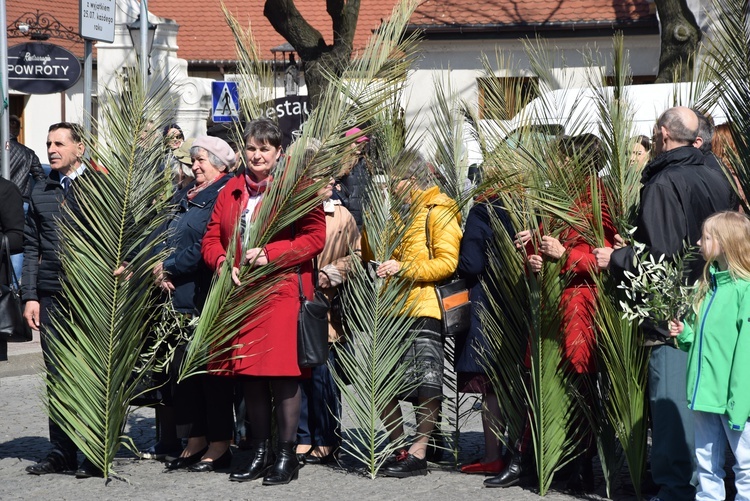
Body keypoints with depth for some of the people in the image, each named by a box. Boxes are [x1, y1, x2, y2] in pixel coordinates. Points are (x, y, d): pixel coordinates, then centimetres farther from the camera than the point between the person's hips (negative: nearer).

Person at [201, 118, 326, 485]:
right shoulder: (232, 190, 16)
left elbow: (315, 236, -7)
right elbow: (211, 239, 15)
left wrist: (269, 256, -15)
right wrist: (224, 264, -6)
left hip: (281, 290, -5)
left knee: (282, 373, -7)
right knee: (250, 375, 7)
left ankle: (286, 455, 1)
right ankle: (260, 453, 16)